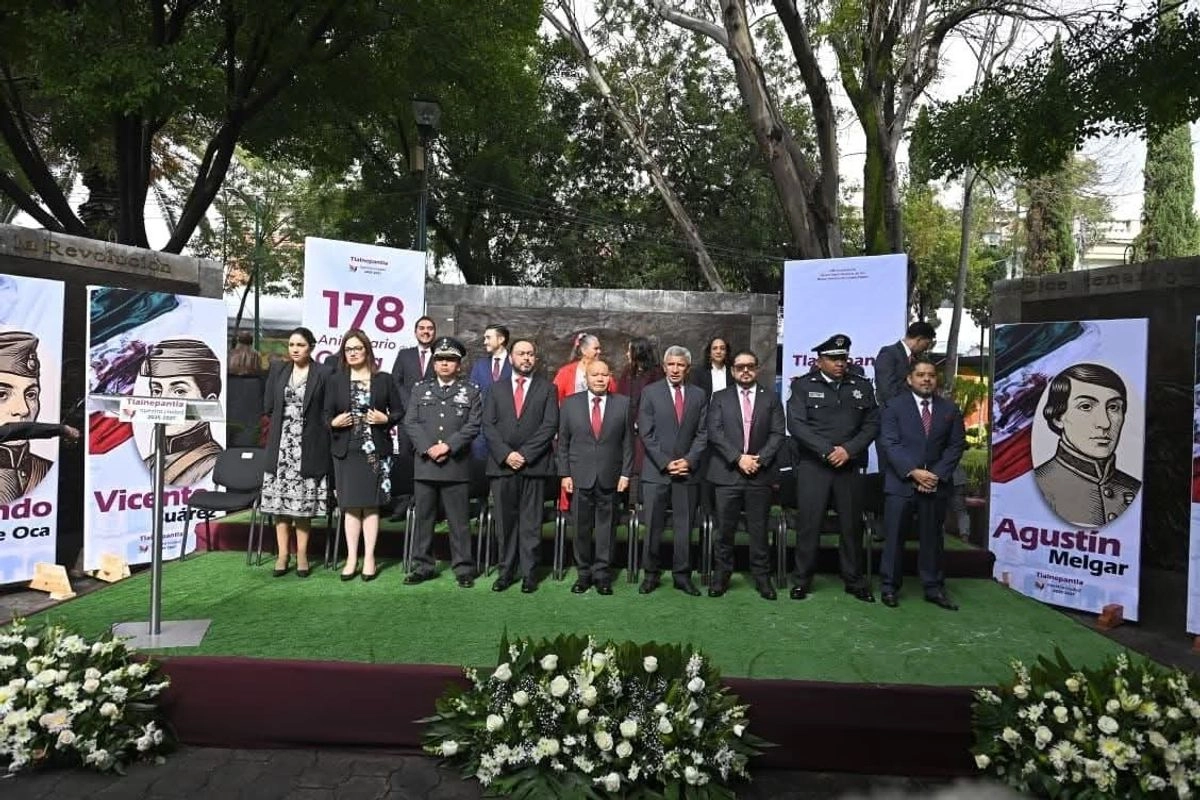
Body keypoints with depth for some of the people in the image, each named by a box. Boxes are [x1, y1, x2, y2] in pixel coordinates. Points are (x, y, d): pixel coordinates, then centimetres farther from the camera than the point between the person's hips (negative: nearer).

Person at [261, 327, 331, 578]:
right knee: (279, 500, 3)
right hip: (281, 446, 3)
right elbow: (268, 406, 12)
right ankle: (282, 553, 11)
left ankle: (302, 554, 11)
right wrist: (284, 419, 6)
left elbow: (327, 413, 0)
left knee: (304, 502, 1)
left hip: (308, 448, -3)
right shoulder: (277, 371, 11)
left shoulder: (323, 375, 0)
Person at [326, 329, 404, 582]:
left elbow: (399, 411, 8)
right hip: (346, 450, 1)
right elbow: (326, 415, 8)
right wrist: (334, 422, -13)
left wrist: (385, 419, -11)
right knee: (350, 505, 3)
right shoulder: (335, 380, 7)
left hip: (376, 450, -1)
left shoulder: (384, 379, 5)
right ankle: (352, 557, 11)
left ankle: (369, 557, 9)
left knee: (371, 504, 3)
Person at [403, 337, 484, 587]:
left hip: (456, 465, -2)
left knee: (458, 520, 2)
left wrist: (448, 446, -14)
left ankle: (463, 567, 11)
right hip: (424, 464, 2)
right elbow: (410, 423, 4)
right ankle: (423, 565, 20)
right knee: (423, 517, 9)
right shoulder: (420, 389, 12)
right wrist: (428, 449, -10)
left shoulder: (471, 391, 6)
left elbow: (473, 426, -3)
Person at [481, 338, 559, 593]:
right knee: (505, 522, 6)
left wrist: (525, 454, -11)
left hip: (534, 465, -2)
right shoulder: (497, 388, 14)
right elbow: (488, 425, 5)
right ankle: (506, 571, 15)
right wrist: (506, 454, -9)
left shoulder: (547, 388, 7)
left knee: (531, 522, 2)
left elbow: (550, 425, -3)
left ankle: (529, 573, 10)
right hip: (502, 464, 2)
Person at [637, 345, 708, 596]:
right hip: (656, 470, -2)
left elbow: (702, 433, 6)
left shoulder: (699, 395, 8)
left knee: (685, 526, 6)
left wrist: (689, 460, -7)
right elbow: (646, 434, -3)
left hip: (687, 470, 2)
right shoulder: (650, 392, 1)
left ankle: (682, 575, 16)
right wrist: (665, 463, -10)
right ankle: (651, 574, 15)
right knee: (653, 526, 3)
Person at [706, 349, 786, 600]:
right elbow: (714, 433, -3)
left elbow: (778, 434, 2)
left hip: (759, 475, 1)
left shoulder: (771, 399, 10)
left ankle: (762, 577, 15)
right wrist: (738, 458, -12)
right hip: (727, 474, 0)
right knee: (725, 529, 4)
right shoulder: (720, 398, 8)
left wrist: (760, 459, -11)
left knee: (759, 530, 5)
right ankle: (721, 575, 14)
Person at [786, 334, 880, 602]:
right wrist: (826, 451, -14)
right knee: (808, 524, 0)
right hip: (812, 465, -3)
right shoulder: (803, 385, 1)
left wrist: (848, 449, -10)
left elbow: (872, 424, 5)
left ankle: (854, 581, 22)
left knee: (852, 524, 8)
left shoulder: (862, 386, 10)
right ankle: (802, 580, 13)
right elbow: (796, 424, -8)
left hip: (848, 466, 3)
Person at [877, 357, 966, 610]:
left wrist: (938, 475, -8)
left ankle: (934, 588, 19)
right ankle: (889, 587, 11)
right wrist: (913, 472, -16)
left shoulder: (950, 409, 10)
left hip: (937, 483, 3)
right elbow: (890, 444, -7)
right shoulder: (894, 407, 1)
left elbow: (956, 446, 5)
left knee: (932, 538, 9)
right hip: (901, 483, -2)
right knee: (894, 537, 1)